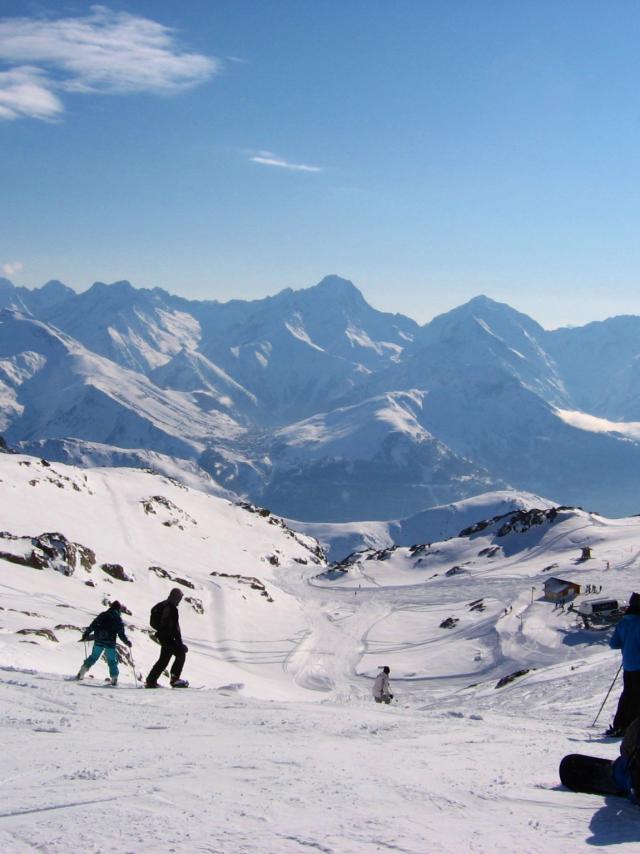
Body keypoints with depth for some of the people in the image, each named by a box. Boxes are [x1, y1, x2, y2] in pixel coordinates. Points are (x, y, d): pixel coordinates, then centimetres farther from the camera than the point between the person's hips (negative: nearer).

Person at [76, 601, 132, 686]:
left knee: (93, 657, 16)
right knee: (112, 661, 7)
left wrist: (85, 634, 17)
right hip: (110, 644, -3)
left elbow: (92, 626, 5)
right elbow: (121, 634, -4)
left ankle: (81, 673, 12)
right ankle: (114, 678, 1)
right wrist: (127, 642, 8)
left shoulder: (102, 615, 5)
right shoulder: (118, 619, -3)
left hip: (99, 642, 3)